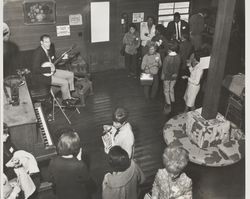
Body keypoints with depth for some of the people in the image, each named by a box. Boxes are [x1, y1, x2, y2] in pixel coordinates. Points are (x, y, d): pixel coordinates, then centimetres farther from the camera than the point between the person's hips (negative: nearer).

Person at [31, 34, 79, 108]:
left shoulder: (49, 50, 3)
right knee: (64, 82, -20)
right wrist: (49, 69, -24)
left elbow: (53, 60, 20)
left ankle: (69, 97, 12)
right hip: (41, 76, -9)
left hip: (50, 71, 10)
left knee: (70, 75, 5)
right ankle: (65, 100, 6)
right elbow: (35, 69, -28)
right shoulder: (38, 52, -23)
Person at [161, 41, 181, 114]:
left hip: (167, 77, -4)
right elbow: (178, 67, -3)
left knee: (166, 90, 15)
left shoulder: (167, 58, -27)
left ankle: (168, 105, 23)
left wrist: (162, 76, -2)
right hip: (174, 76, 4)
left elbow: (164, 69, -17)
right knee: (171, 89, 24)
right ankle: (172, 101, 37)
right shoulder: (178, 57, -15)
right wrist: (175, 74, 13)